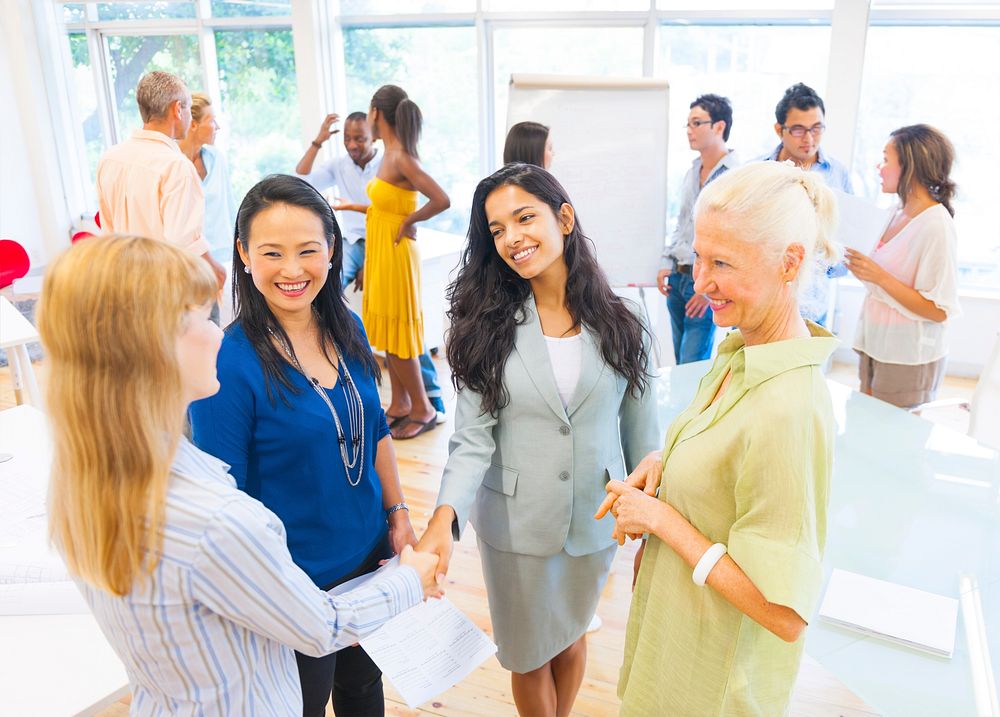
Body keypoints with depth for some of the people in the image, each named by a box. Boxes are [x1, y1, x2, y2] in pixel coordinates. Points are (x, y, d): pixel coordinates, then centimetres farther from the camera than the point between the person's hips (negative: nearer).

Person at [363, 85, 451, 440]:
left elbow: (442, 200, -28)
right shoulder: (390, 155, 7)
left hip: (395, 254, -9)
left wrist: (409, 222, -16)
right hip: (379, 252, 9)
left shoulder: (401, 158, -20)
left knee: (397, 332, 1)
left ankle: (423, 409, 15)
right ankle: (400, 404, 28)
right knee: (387, 331, 15)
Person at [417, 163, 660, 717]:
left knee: (570, 639, 23)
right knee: (529, 655, 17)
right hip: (516, 524, -1)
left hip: (595, 519, 2)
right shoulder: (488, 327, -11)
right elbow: (472, 438, -15)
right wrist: (445, 517, -31)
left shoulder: (618, 320, -7)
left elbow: (640, 430, -1)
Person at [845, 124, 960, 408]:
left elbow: (939, 311, -20)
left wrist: (879, 277, -26)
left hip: (908, 360, -8)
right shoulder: (898, 213, 7)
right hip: (875, 347, 8)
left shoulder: (936, 225, -18)